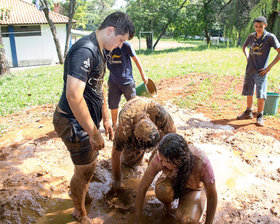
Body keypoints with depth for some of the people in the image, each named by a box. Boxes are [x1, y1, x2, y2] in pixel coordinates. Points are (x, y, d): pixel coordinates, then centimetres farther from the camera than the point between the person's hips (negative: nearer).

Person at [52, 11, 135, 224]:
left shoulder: (99, 51, 8)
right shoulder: (85, 50, -25)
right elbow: (73, 96, -32)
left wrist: (105, 119, 19)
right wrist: (94, 133, -24)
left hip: (87, 118, 9)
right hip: (74, 122, -9)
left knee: (89, 161, 25)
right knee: (86, 169, 8)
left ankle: (77, 189, 53)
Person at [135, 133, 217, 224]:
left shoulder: (201, 162, -39)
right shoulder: (162, 156, -33)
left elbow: (212, 196, -21)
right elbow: (142, 187, -22)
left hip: (194, 189, -1)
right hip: (173, 182, 2)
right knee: (162, 190, -34)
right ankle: (167, 206, 1)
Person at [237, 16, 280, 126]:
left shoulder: (270, 37, -8)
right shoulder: (251, 36, 6)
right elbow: (244, 47, 26)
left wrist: (269, 67, -13)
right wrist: (248, 58, 11)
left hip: (261, 71, -5)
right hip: (249, 70, 5)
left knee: (261, 95, -5)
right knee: (248, 92, 14)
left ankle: (260, 116, 8)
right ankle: (248, 112, 29)